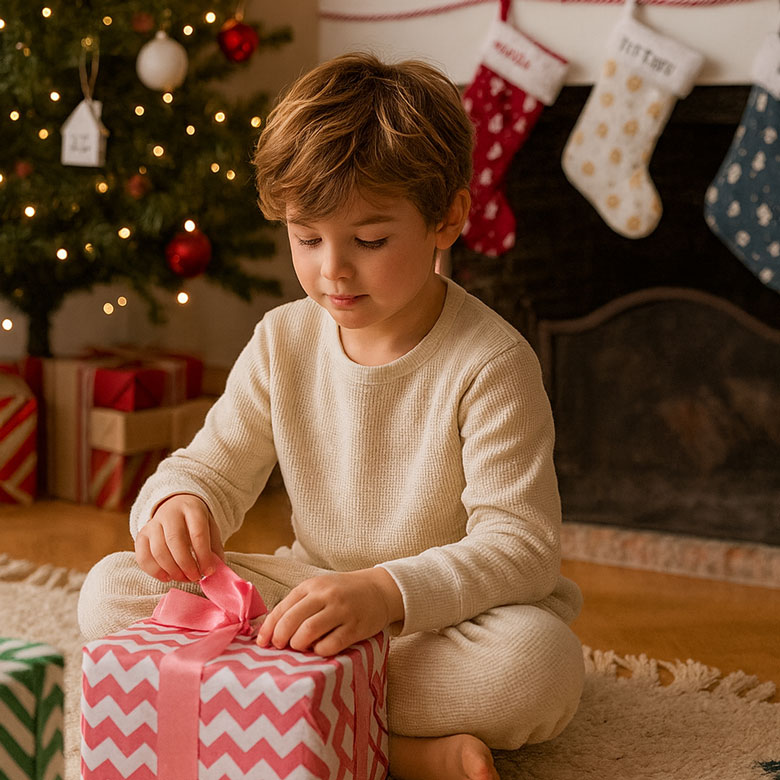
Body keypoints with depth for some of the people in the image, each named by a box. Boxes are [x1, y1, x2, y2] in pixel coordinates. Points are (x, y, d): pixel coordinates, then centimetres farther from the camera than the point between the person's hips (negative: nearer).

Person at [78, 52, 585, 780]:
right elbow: (213, 465, 5)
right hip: (310, 590, 5)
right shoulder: (283, 341, -1)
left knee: (540, 662, -37)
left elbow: (520, 544, -23)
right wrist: (177, 503, -23)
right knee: (110, 591, -15)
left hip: (454, 610, -5)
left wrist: (387, 593, -41)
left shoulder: (491, 362, -17)